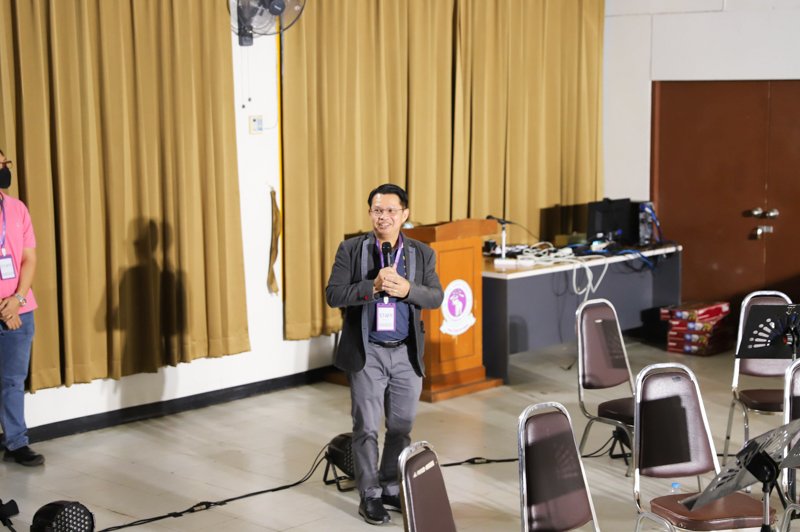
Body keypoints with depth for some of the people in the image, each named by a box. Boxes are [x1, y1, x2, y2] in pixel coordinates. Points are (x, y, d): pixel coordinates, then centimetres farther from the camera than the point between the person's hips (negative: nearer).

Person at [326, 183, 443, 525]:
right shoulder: (351, 250, -3)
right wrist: (373, 286, -24)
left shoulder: (422, 254, 4)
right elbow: (333, 295, -10)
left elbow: (436, 296, -2)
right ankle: (370, 496, 15)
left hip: (407, 353, 3)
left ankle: (392, 488, 28)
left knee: (402, 426, 11)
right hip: (367, 352, -3)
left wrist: (407, 289, -22)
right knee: (366, 427, 3)